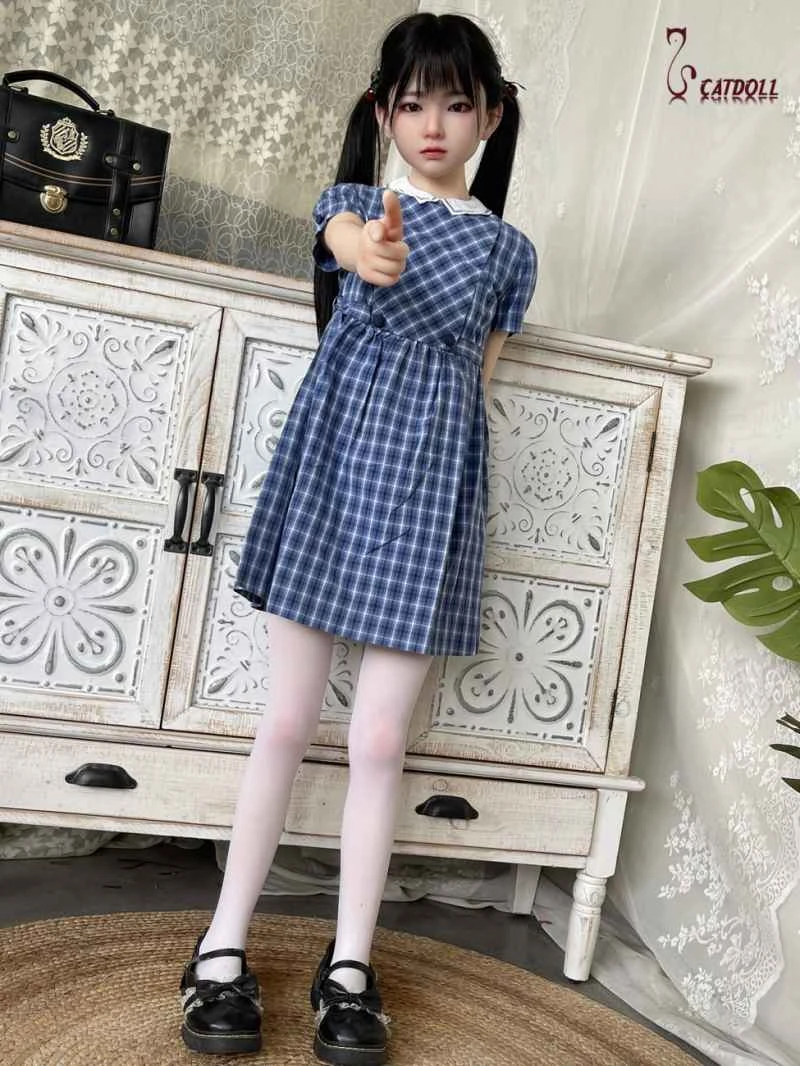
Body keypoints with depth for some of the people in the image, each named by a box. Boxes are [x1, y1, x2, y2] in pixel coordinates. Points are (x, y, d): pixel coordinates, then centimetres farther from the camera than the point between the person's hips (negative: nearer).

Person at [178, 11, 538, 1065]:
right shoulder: (353, 202, 9)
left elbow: (476, 384, 15)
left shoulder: (509, 249, 13)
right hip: (331, 465, 0)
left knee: (380, 739, 2)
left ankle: (349, 965, 17)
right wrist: (374, 252, -41)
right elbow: (352, 240, -17)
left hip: (427, 490, 1)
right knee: (287, 721, 3)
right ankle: (224, 947, 18)